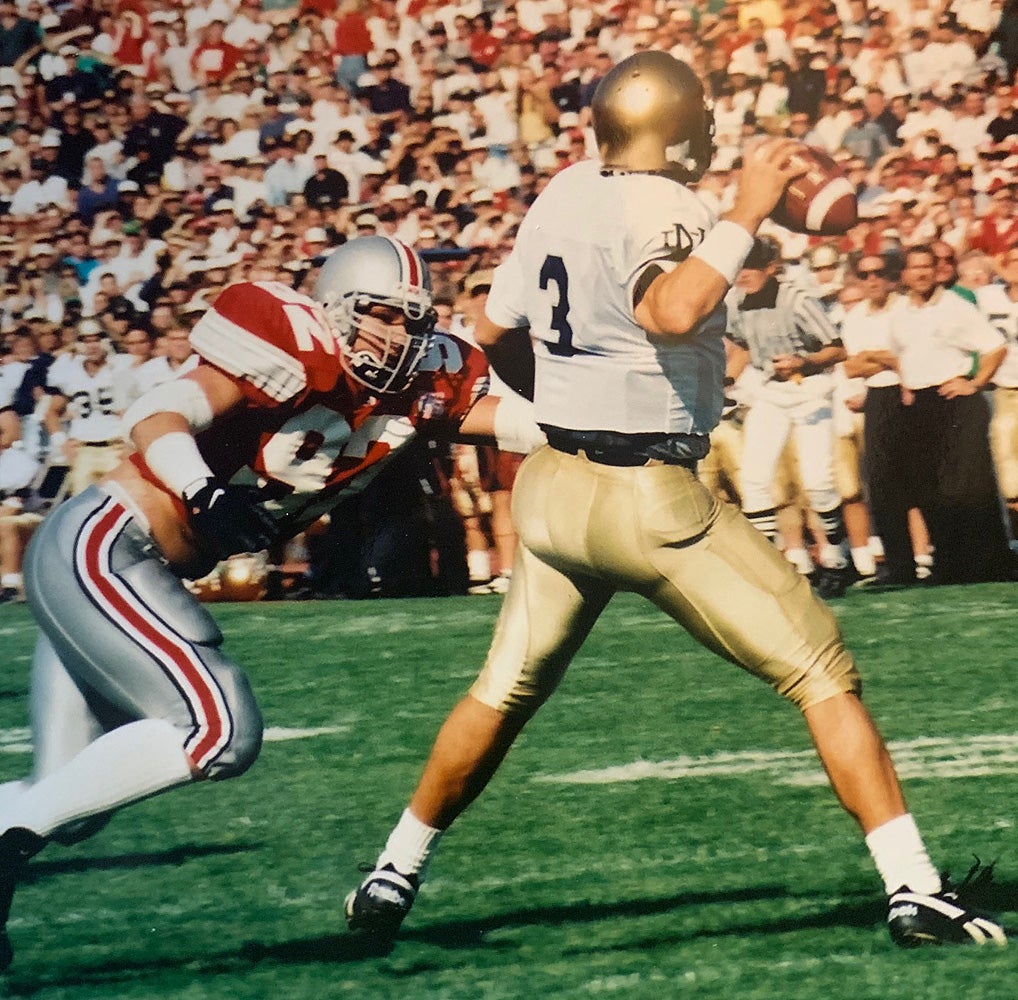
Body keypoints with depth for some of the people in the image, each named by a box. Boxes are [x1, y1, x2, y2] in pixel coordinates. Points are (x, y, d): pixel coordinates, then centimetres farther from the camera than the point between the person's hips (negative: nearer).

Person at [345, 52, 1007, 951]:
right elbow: (672, 313, -38)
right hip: (648, 496, -7)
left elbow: (497, 335, 18)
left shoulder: (561, 197, 6)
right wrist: (747, 212, -28)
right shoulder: (659, 211, -17)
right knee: (823, 672, -2)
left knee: (504, 694, 23)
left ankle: (394, 878, 29)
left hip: (554, 482, 7)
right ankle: (914, 889, -8)